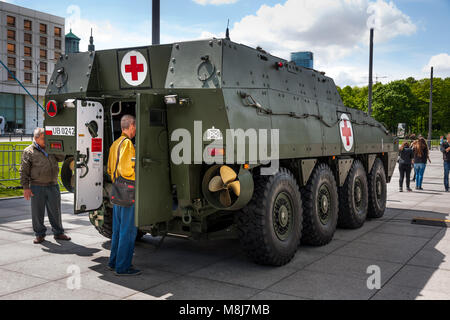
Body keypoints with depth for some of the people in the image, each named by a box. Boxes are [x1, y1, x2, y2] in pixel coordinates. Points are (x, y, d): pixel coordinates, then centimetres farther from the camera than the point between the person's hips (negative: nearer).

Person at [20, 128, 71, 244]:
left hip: (53, 185, 3)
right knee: (37, 212, 3)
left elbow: (61, 158, 2)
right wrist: (26, 187, -7)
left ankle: (58, 233, 21)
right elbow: (24, 171, -2)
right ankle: (40, 235, 17)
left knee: (55, 211, 9)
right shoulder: (29, 151, -1)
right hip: (37, 187, -3)